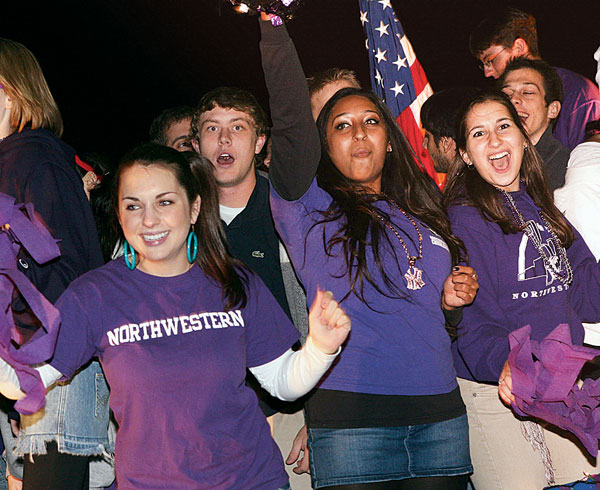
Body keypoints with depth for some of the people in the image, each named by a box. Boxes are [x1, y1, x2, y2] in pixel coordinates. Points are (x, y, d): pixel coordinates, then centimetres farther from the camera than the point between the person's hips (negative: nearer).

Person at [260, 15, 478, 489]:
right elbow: (291, 117, -14)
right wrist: (270, 19, -18)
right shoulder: (308, 207, 2)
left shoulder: (419, 213, 17)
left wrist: (450, 296, 6)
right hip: (352, 417, -4)